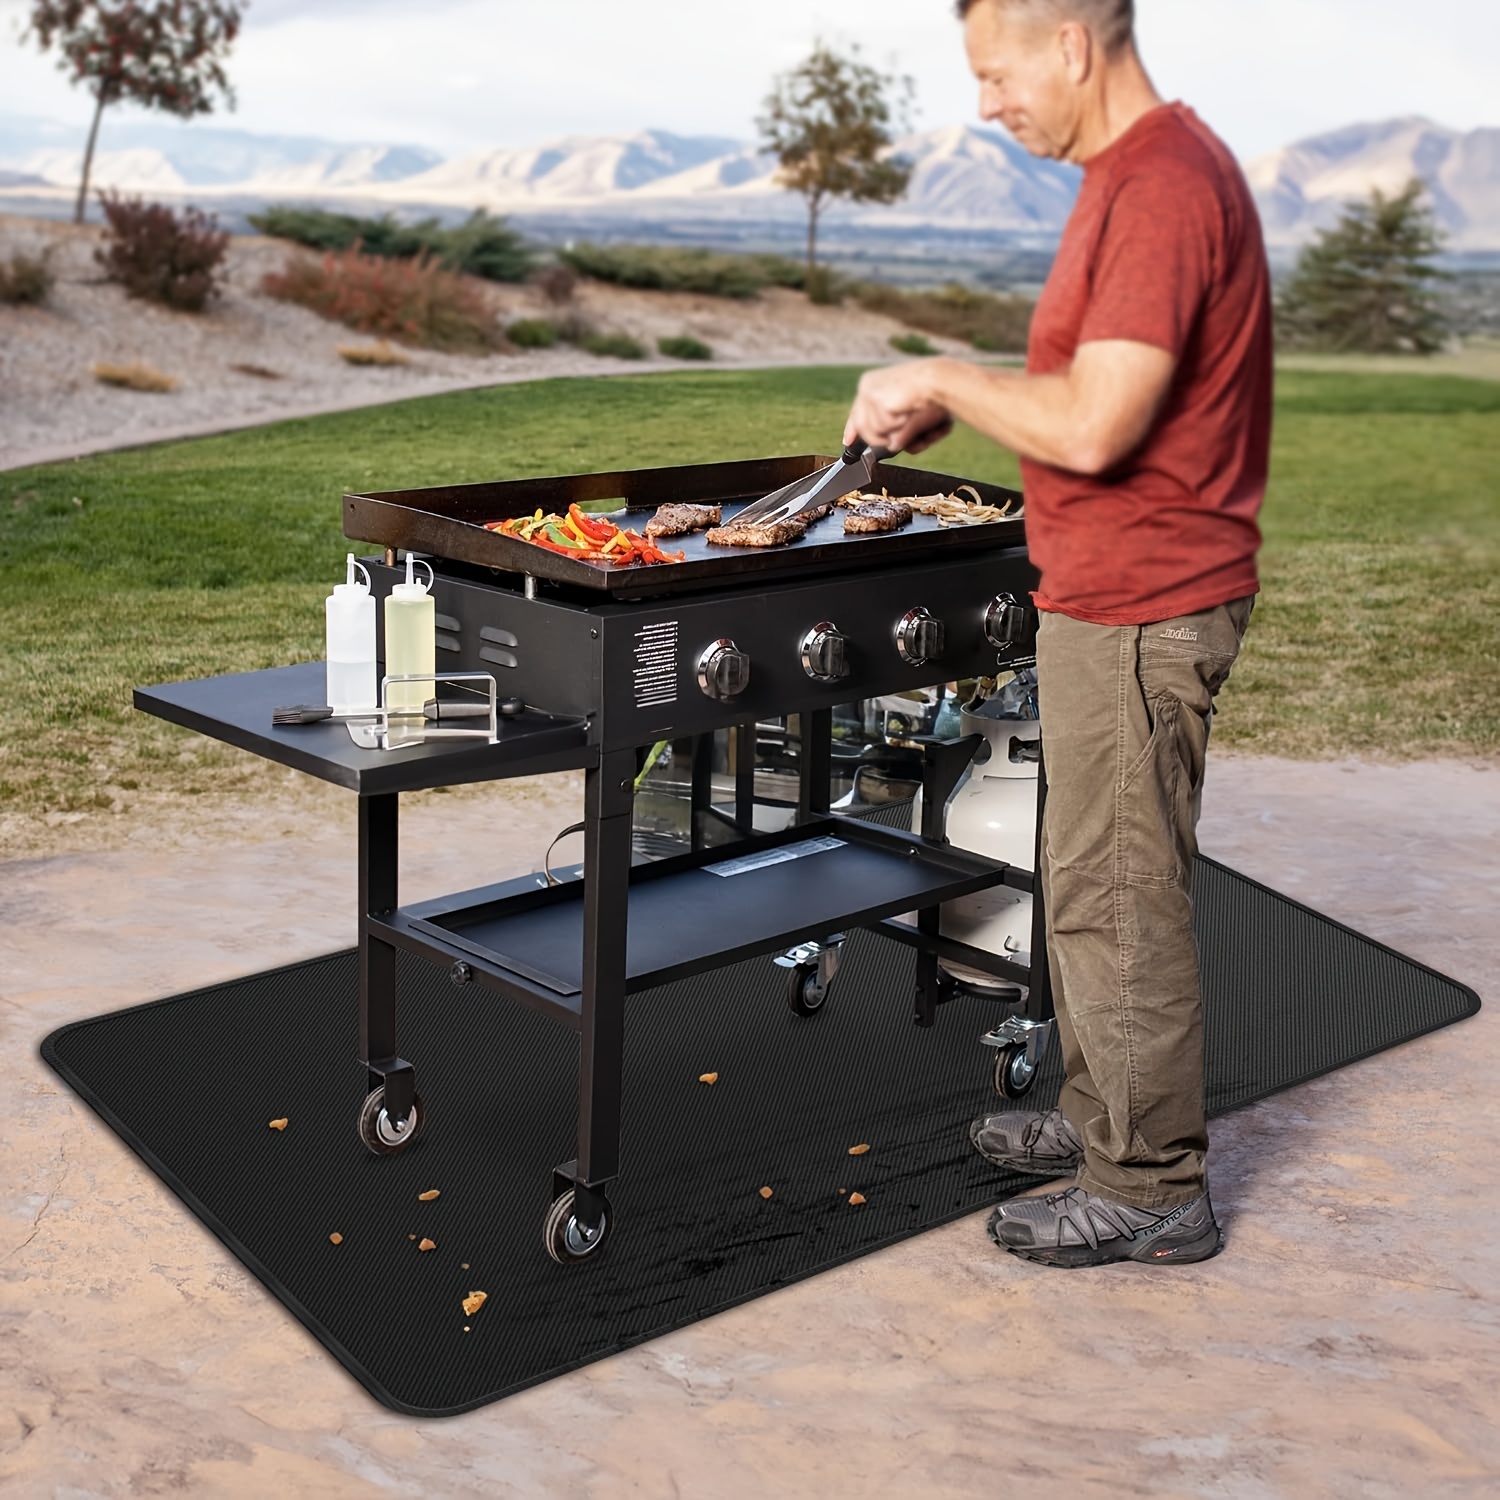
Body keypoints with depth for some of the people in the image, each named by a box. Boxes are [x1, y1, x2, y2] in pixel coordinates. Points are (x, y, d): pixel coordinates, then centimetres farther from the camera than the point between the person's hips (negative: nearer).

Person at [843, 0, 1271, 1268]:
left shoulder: (1163, 189, -20)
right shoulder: (1143, 172, 13)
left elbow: (1094, 426, -28)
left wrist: (946, 378, -14)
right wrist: (954, 404, 7)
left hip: (1139, 611, -11)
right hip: (1112, 596, 11)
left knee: (1117, 894, -1)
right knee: (1099, 877, 20)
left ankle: (1153, 1188, 13)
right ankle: (1102, 1115, 35)